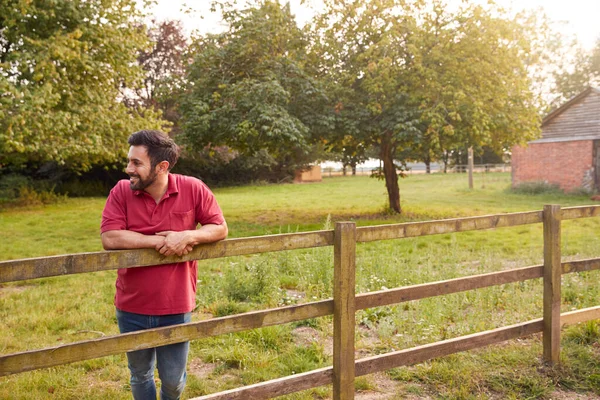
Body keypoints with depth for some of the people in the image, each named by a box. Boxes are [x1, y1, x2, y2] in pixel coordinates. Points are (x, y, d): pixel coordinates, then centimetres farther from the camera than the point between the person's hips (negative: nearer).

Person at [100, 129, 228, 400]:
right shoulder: (121, 192, -9)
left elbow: (220, 228, -5)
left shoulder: (193, 189, -10)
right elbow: (110, 239, -19)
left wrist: (188, 236, -23)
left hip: (176, 308, 0)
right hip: (132, 309, 1)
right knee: (140, 375, 21)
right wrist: (161, 241, -20)